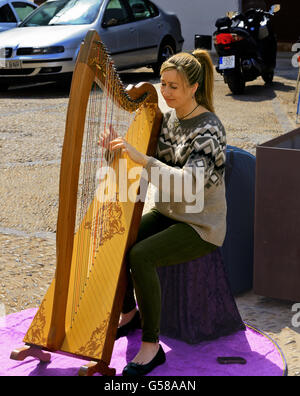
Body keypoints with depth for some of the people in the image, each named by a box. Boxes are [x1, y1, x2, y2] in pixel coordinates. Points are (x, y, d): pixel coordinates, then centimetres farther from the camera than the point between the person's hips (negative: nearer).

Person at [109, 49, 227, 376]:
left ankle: (151, 346, -15)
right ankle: (129, 313, 16)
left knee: (140, 256, -27)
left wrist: (141, 158, -39)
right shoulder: (167, 119, 5)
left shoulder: (208, 128, -20)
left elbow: (190, 183, -33)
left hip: (201, 225, -7)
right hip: (167, 214, 8)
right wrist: (117, 150, -11)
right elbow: (144, 166, 9)